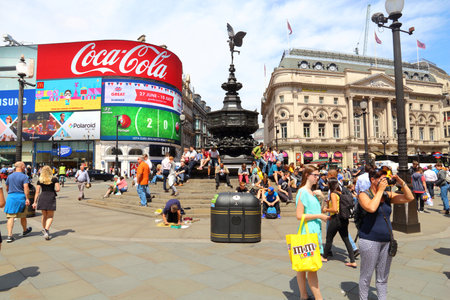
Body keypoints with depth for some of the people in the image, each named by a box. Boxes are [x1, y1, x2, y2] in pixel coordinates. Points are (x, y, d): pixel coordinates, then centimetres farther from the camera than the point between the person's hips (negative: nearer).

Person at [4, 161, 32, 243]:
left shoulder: (9, 176, 9)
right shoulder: (24, 176, -8)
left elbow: (7, 188, 18)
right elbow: (26, 188, -18)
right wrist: (27, 198, -17)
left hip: (11, 197, 3)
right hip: (21, 197, -3)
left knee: (10, 217, 0)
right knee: (23, 216, 14)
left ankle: (9, 235, -9)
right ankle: (25, 231, 34)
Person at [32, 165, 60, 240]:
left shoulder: (40, 180, 4)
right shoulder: (54, 179, -1)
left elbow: (37, 192, 3)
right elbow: (58, 189, -8)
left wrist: (35, 202, 7)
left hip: (42, 197, 3)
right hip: (51, 197, -2)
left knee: (44, 215, 19)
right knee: (50, 216, 5)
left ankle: (44, 230, 30)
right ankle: (46, 230, -13)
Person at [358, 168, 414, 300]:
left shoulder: (387, 195, 8)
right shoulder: (364, 195, -9)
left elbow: (409, 198, 8)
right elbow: (371, 208, -28)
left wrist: (402, 183, -4)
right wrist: (380, 190, -19)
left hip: (387, 241, 5)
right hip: (370, 241, -5)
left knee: (383, 277, 17)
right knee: (366, 276, 6)